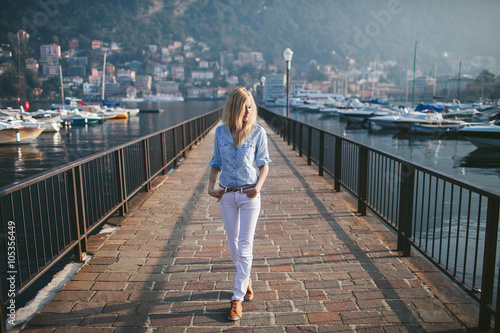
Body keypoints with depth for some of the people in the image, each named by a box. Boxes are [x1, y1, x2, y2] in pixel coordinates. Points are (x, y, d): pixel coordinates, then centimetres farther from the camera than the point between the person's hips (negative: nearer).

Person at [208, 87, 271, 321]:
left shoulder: (258, 132, -5)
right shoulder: (220, 132, 1)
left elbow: (263, 163, -1)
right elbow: (216, 162, 10)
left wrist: (258, 186, -16)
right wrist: (211, 185, -4)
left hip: (249, 196, -3)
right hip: (226, 195, 3)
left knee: (245, 247, -2)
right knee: (233, 246, 13)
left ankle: (237, 298, 9)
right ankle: (246, 278, 41)